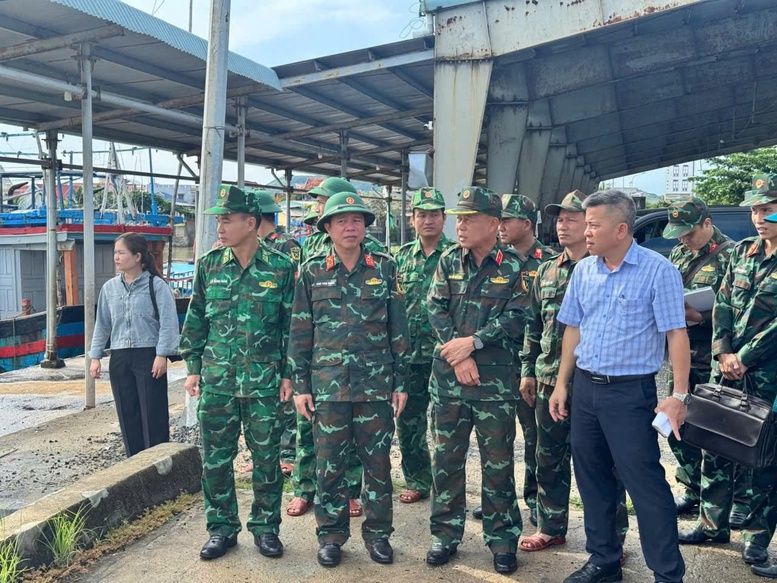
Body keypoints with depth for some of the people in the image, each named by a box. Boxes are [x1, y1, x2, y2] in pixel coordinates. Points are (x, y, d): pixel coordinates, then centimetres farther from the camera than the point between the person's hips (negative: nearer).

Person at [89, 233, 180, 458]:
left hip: (149, 356, -5)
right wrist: (95, 356, 9)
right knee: (127, 415, 9)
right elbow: (102, 324, 14)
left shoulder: (156, 285, -6)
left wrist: (161, 355, -15)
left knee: (153, 414, -1)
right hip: (119, 358, 5)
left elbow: (168, 322, -9)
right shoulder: (110, 287, 10)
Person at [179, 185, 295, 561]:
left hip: (264, 381, -2)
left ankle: (265, 526, 23)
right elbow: (195, 320, 11)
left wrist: (288, 374, -3)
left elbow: (292, 326, 0)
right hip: (216, 379, 3)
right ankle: (221, 527, 24)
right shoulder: (209, 265, 4)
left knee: (266, 457, 6)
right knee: (215, 457, 8)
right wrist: (193, 367, 7)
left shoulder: (281, 268, -3)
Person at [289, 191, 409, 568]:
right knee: (329, 462, 7)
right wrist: (300, 385, 1)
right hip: (327, 383, 0)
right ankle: (331, 533, 23)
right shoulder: (312, 271, 3)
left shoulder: (385, 268, 3)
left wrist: (400, 381, 3)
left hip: (376, 383, 0)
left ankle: (378, 531, 23)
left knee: (378, 461, 8)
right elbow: (300, 332, 5)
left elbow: (398, 328, 5)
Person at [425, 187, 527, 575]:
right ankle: (446, 533, 23)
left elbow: (515, 318, -8)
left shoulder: (513, 266, -2)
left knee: (498, 463, 5)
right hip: (448, 378, 3)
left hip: (496, 380, -3)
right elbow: (437, 310, 1)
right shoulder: (449, 261, 7)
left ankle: (502, 540, 20)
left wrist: (472, 343, -16)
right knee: (445, 459, 9)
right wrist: (458, 356, -11)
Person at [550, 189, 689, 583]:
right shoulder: (583, 270, 7)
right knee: (591, 478, 14)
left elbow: (676, 334, -13)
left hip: (630, 391, -6)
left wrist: (679, 395, -18)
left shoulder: (658, 271, -11)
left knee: (645, 483, -2)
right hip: (585, 387, 6)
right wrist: (562, 384, 11)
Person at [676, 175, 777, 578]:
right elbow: (722, 305, 6)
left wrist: (744, 358, -14)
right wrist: (723, 354, -5)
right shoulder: (742, 251, 8)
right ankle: (713, 524, 26)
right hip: (727, 367, 5)